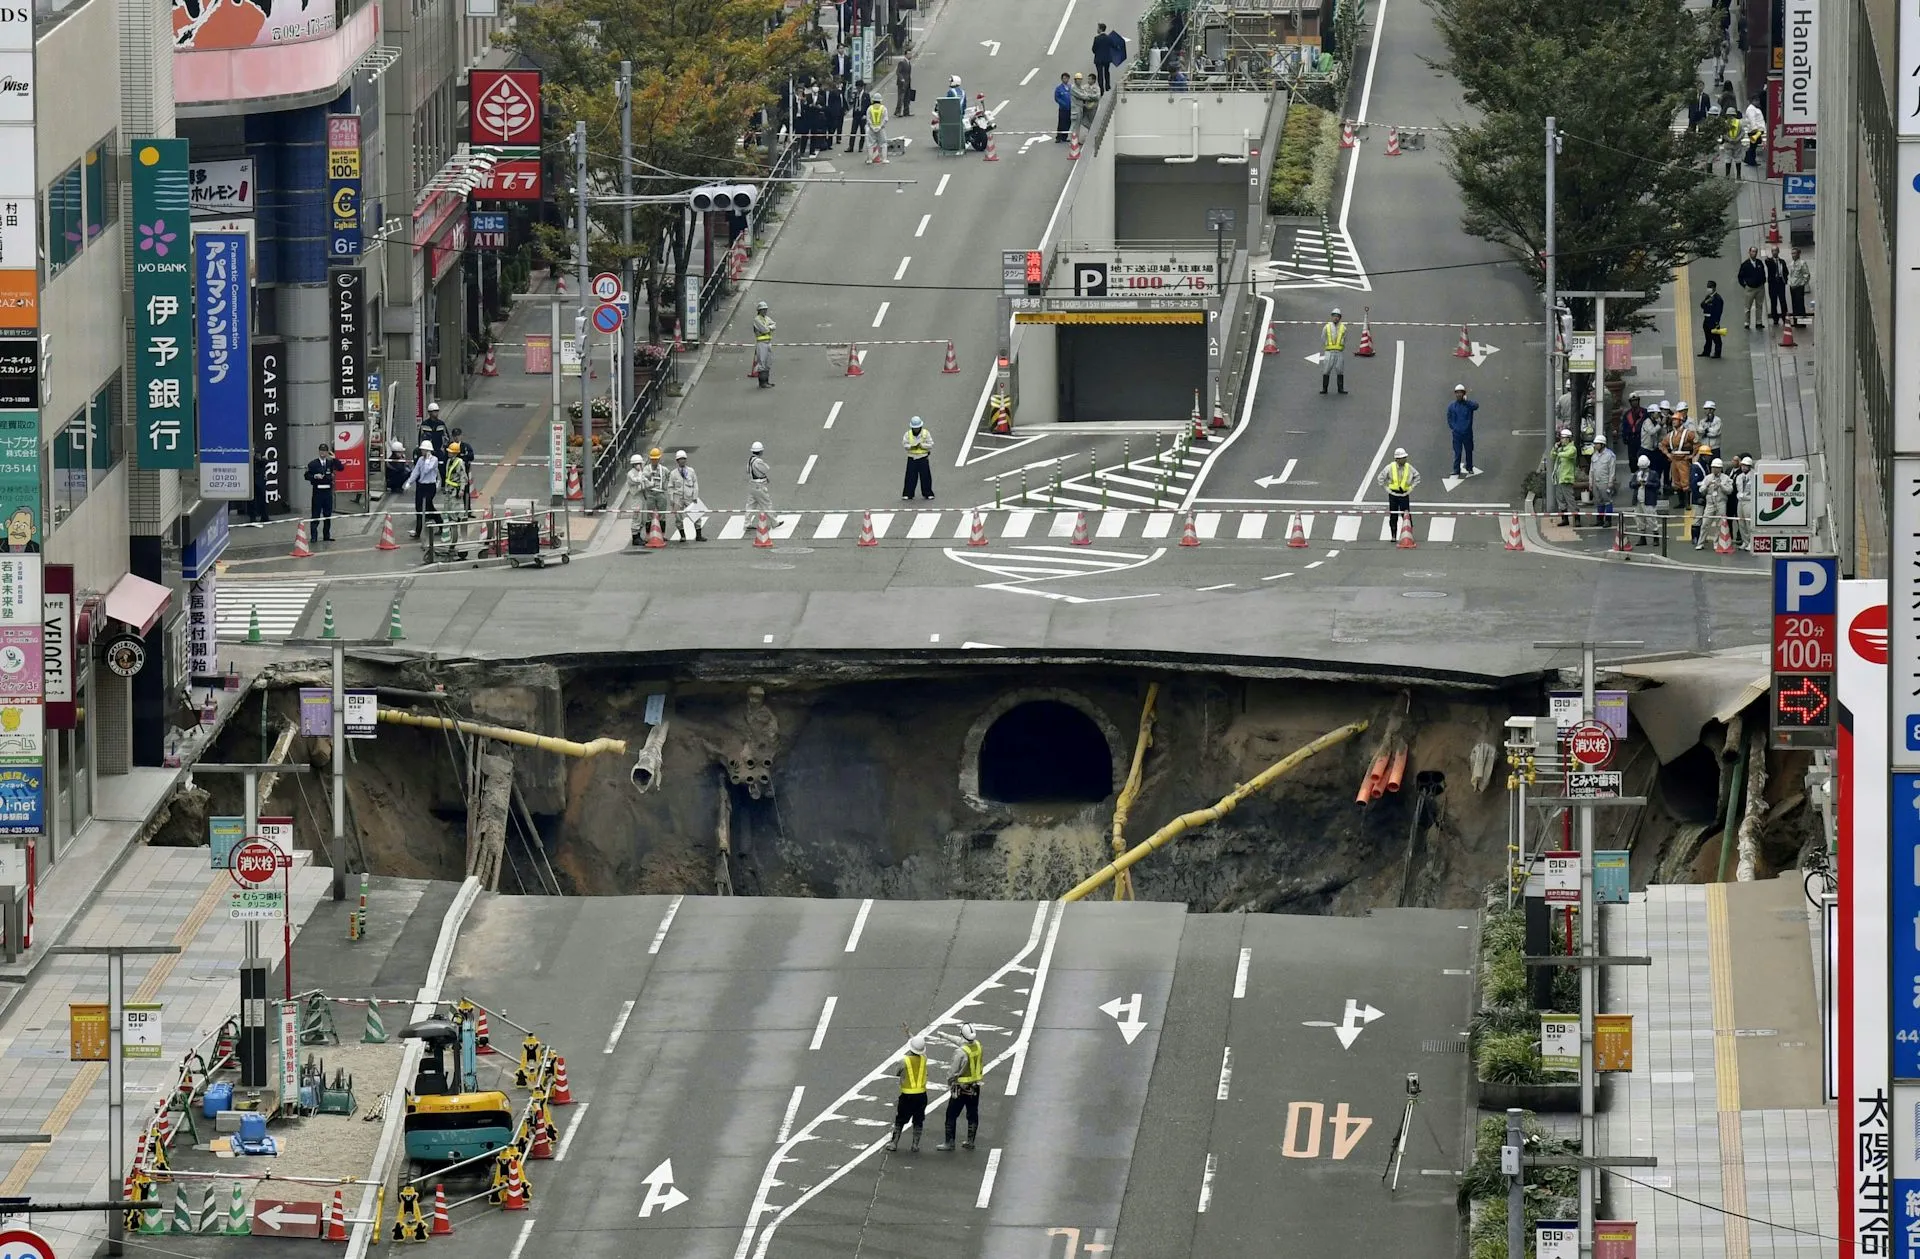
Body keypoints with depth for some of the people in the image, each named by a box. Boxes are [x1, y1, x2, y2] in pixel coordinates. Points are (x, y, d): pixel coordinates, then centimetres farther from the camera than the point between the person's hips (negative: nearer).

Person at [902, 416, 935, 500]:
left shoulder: (926, 434, -2)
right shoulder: (908, 434, 2)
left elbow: (930, 445, -4)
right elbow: (904, 444, 0)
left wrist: (921, 445, -19)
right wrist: (911, 446, -18)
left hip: (923, 458, -1)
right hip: (912, 458, 1)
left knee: (925, 477, 2)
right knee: (910, 477, -1)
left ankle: (928, 494, 13)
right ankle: (907, 494, 6)